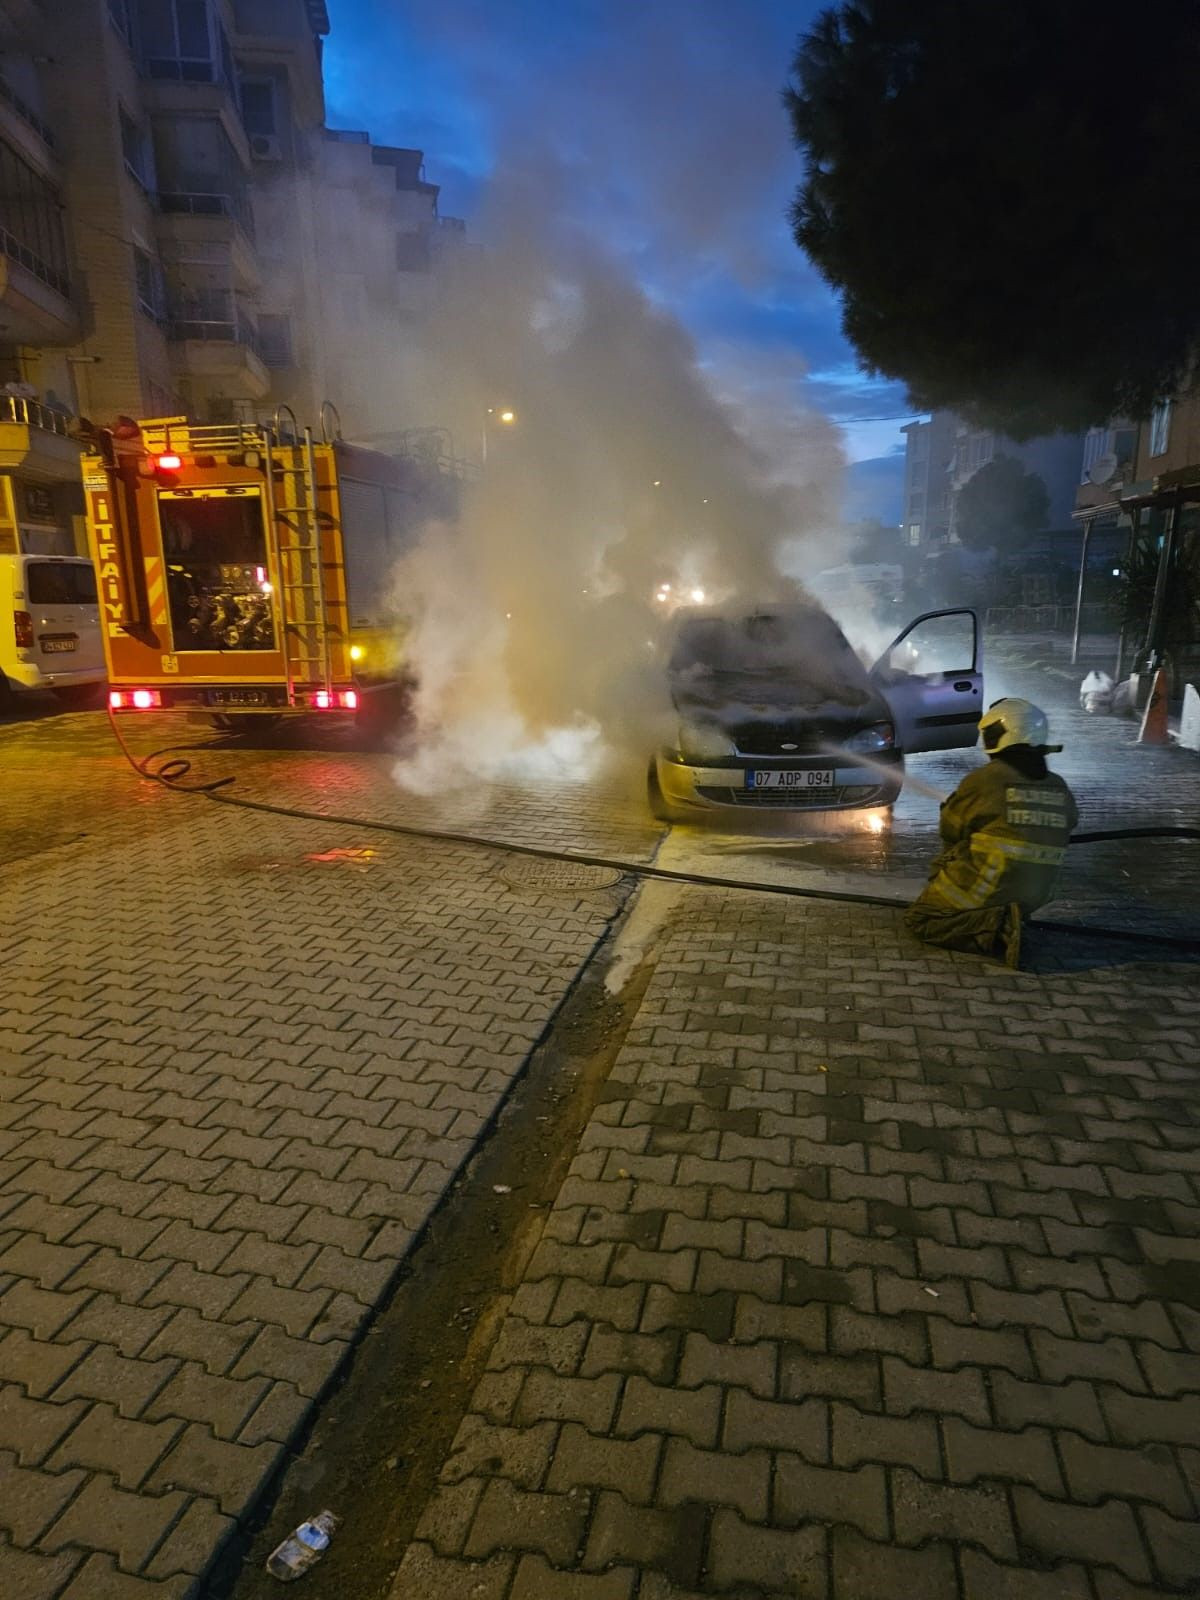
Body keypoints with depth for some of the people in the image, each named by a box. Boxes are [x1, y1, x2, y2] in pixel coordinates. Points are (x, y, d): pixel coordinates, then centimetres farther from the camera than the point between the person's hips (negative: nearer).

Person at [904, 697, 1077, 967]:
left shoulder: (983, 781, -16)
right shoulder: (1059, 789, -1)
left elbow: (950, 831, -3)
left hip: (986, 890, -7)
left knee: (918, 918, 6)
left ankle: (995, 928, -13)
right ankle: (1001, 919, 6)